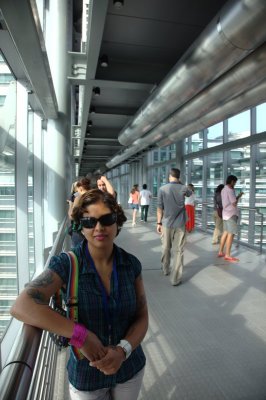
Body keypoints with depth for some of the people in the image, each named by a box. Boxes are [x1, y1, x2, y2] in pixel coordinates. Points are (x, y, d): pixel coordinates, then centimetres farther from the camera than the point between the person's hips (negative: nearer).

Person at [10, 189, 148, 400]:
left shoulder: (131, 264, -12)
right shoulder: (67, 264, -20)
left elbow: (142, 317, -6)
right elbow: (21, 307, -31)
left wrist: (123, 350, -23)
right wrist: (80, 335, -32)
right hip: (86, 376, -2)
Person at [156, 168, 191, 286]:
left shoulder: (162, 189, -7)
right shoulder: (183, 188, -3)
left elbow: (160, 208, -5)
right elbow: (190, 193, 23)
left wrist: (159, 223, 3)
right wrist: (180, 184, 30)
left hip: (166, 223, 0)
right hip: (180, 224, 0)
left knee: (166, 248, 18)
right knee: (178, 251, 2)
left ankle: (165, 269, 37)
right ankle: (175, 278, 3)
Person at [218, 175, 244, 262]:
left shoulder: (224, 190, 14)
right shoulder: (230, 190, -15)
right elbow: (234, 203, -17)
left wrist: (238, 196, 14)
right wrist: (239, 196, 0)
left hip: (226, 214, 10)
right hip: (231, 214, -10)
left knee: (226, 233, 13)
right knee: (231, 234, -7)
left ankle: (220, 252, 16)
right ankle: (227, 255, -5)